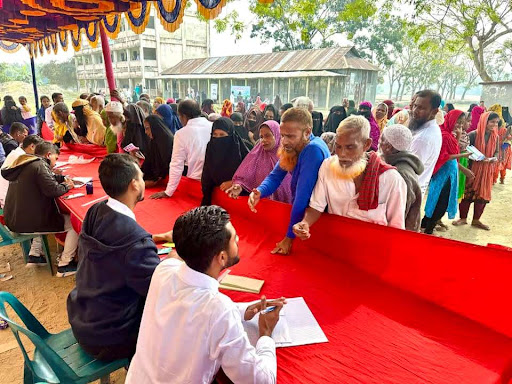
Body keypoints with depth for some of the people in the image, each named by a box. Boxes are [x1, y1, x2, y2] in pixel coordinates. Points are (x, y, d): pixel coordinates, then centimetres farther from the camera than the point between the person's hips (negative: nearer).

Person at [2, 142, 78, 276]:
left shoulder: (24, 164, 13)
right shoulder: (39, 165, -17)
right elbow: (53, 190, -24)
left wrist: (63, 178, 12)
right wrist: (67, 186, -5)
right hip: (27, 223, -10)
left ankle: (35, 253, 32)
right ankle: (64, 265, 3)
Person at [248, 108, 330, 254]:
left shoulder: (313, 150, -29)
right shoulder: (292, 147, -4)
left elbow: (302, 196, -30)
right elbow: (275, 177, -3)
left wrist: (289, 237, -27)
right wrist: (259, 192, -25)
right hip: (300, 210, 7)